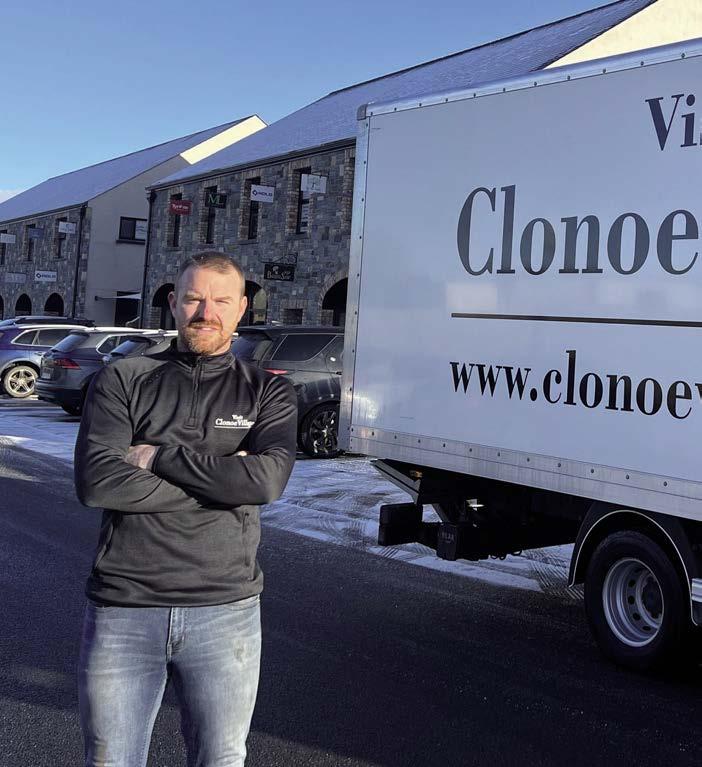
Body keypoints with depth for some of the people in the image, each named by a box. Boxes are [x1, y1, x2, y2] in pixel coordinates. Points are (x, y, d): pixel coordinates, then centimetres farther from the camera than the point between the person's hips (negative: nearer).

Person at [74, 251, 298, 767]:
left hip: (225, 612, 0)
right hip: (123, 609, 0)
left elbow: (267, 480, -15)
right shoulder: (123, 381, 3)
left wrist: (159, 457, -11)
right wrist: (219, 480, -12)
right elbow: (96, 483, -12)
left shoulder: (268, 392, 5)